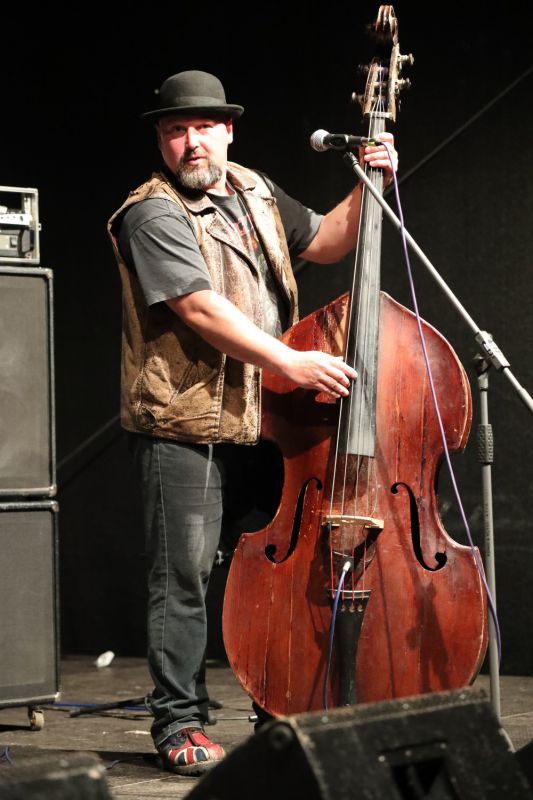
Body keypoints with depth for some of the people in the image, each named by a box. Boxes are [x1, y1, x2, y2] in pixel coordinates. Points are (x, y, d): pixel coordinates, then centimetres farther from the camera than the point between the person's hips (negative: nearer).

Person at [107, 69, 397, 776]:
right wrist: (292, 363, -28)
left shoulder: (253, 192, 13)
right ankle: (180, 723, 4)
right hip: (185, 426, -7)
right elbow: (201, 308, -23)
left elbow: (324, 242, 24)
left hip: (262, 420, 7)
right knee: (184, 577, -5)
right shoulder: (154, 216, -12)